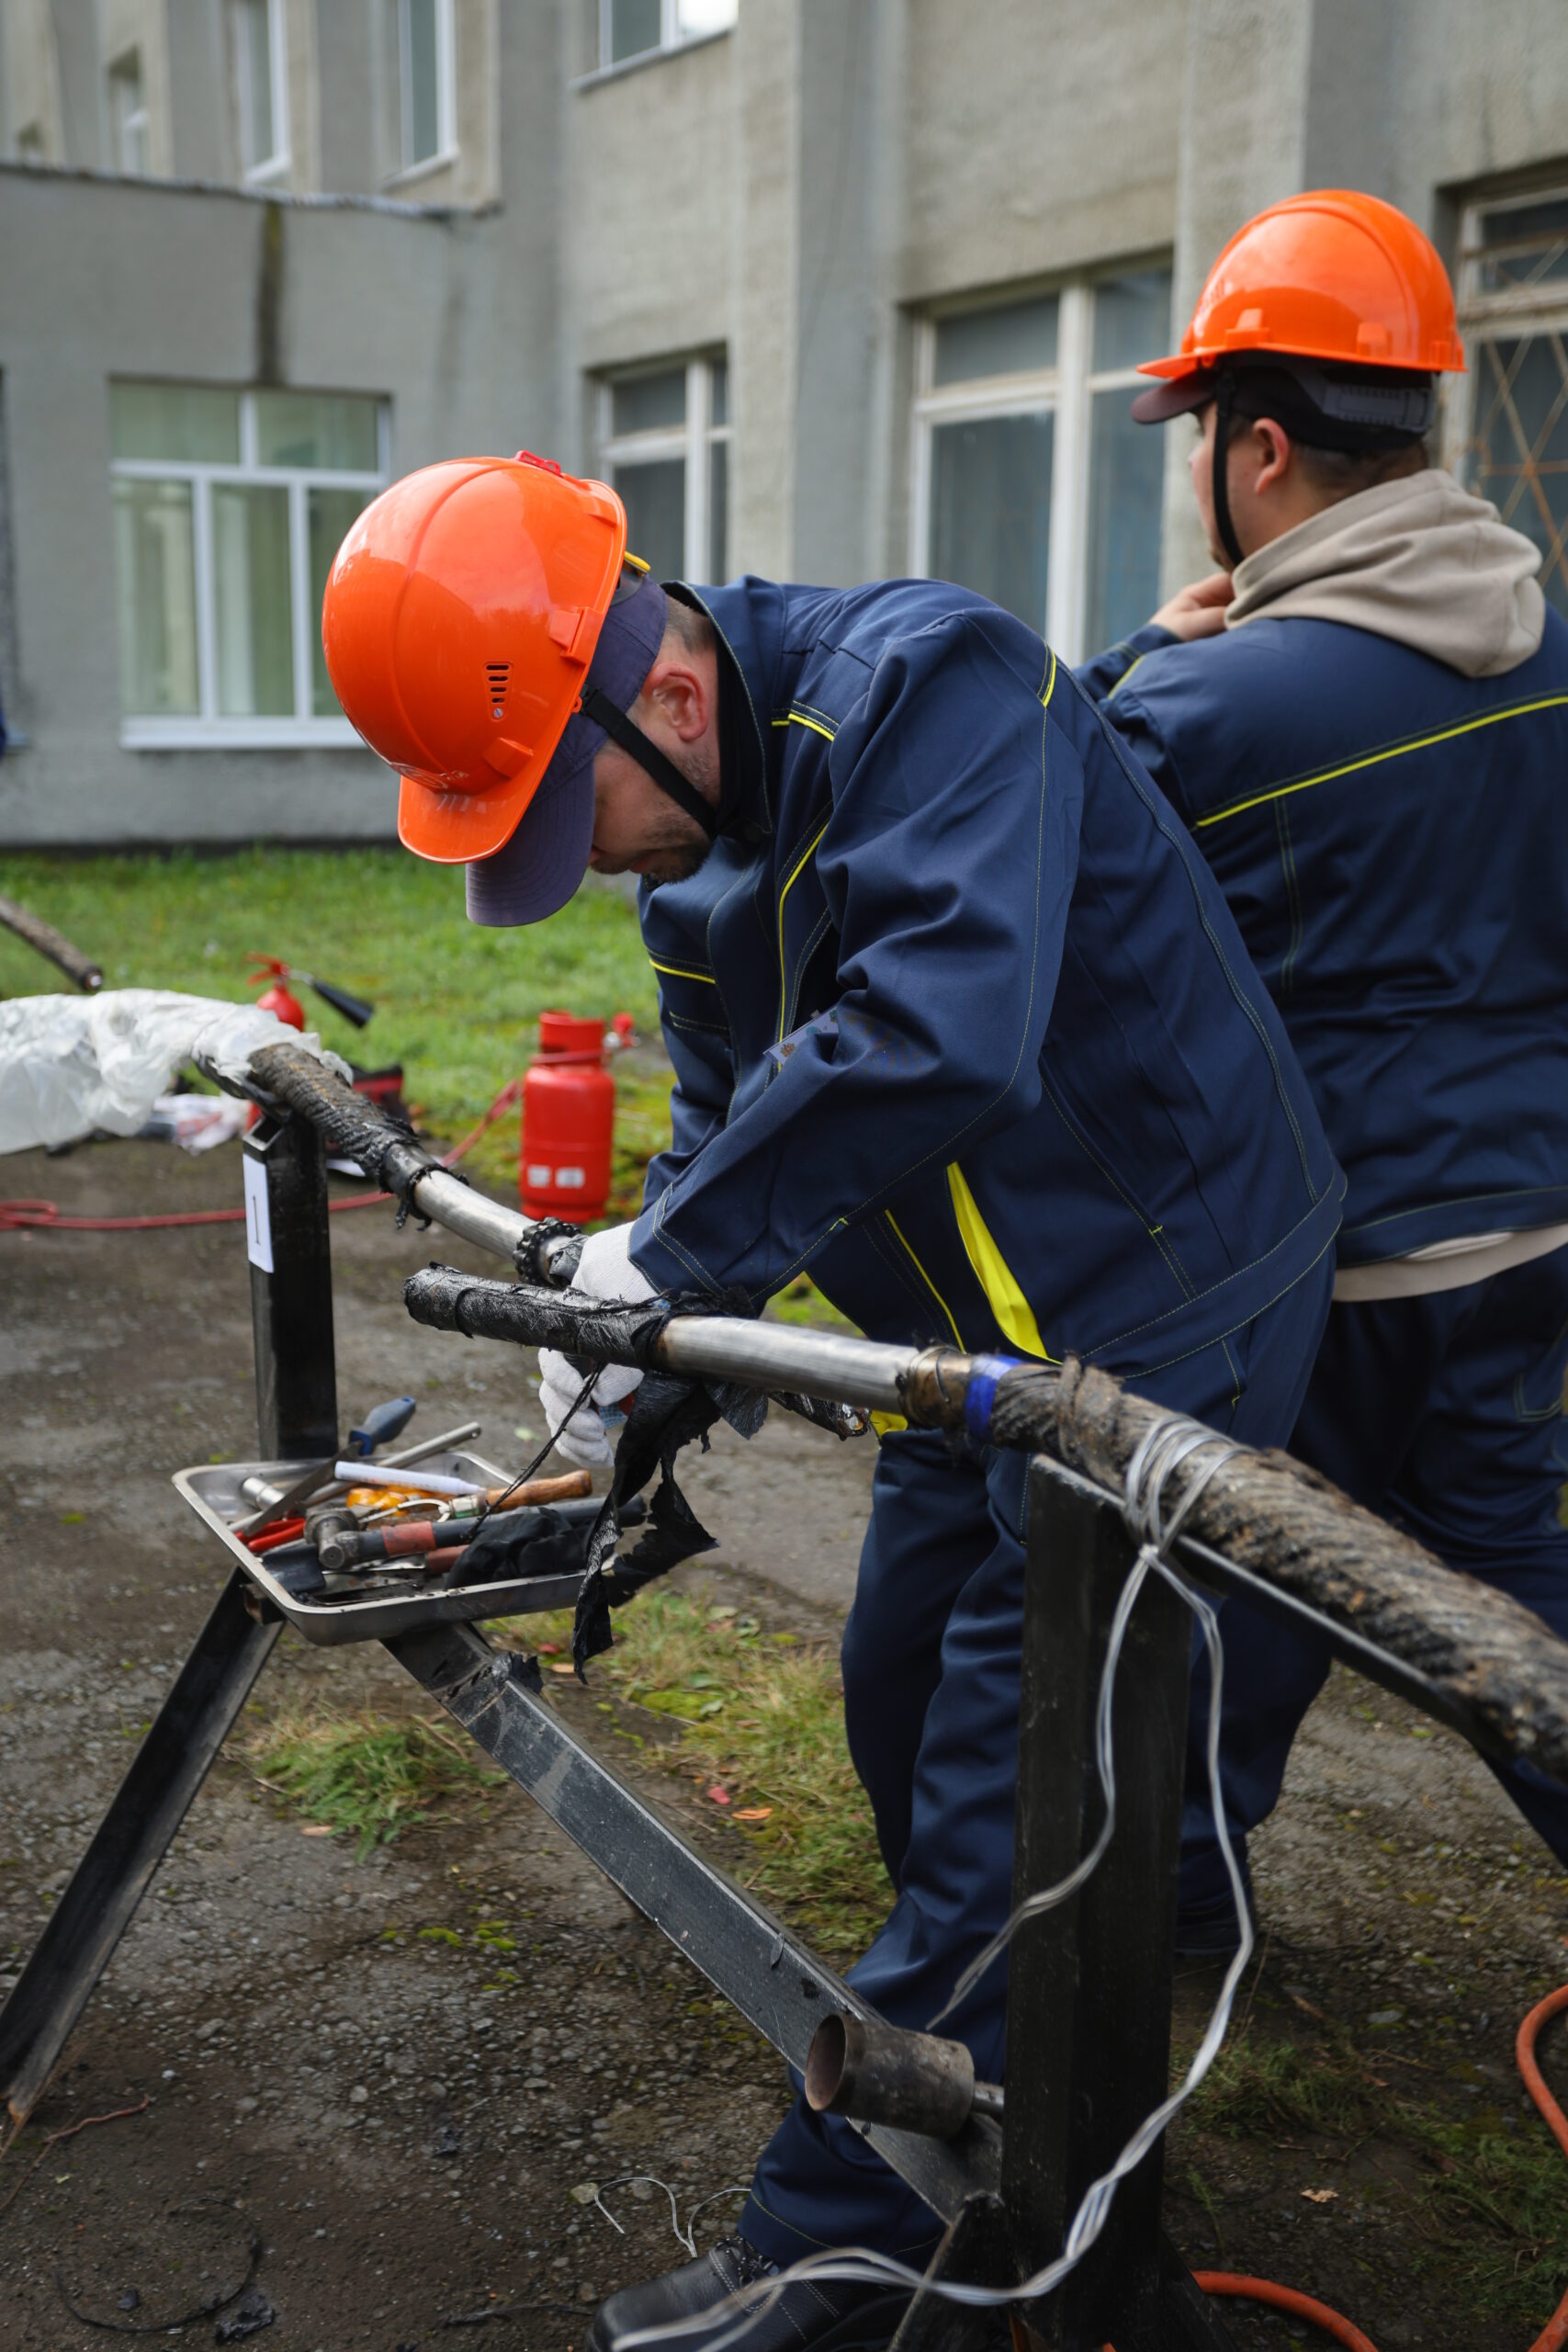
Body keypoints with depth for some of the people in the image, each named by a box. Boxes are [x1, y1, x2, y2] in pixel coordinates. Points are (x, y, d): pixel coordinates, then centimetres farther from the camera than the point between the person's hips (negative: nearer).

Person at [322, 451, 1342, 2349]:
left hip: (1167, 1303, -9)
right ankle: (1038, 2084, 42)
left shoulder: (929, 684, -25)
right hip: (986, 1335, 9)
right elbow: (720, 1119, 10)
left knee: (1007, 1781, -3)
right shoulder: (693, 858, 3)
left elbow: (941, 1030, -39)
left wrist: (678, 1260, -29)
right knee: (905, 1706, 19)